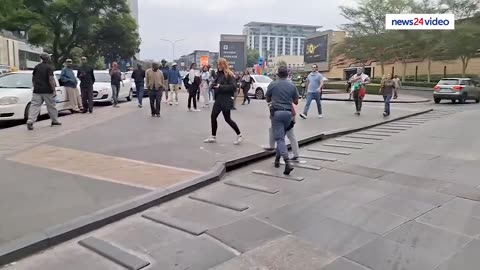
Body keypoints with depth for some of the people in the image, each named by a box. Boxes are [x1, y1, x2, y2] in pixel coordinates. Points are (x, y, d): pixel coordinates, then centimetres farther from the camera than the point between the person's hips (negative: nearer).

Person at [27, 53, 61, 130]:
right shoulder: (49, 67, -8)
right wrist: (54, 90, -12)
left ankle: (30, 121, -16)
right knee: (51, 106, 9)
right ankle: (55, 121, 21)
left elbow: (33, 78, 17)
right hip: (47, 91, -4)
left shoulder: (37, 67, 11)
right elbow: (51, 79, -15)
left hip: (37, 90, 4)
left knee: (34, 106, -2)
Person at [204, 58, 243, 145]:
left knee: (227, 119, -1)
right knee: (213, 117, 6)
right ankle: (213, 137, 18)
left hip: (226, 100, -8)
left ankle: (239, 135, 15)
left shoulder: (229, 75, -11)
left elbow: (233, 86, -21)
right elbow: (216, 84, 19)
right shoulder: (219, 74, 11)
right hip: (218, 99, 8)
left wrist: (220, 86, -22)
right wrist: (214, 85, -5)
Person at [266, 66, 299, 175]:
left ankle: (287, 163, -22)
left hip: (277, 113, -3)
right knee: (281, 137, 20)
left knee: (280, 139, -7)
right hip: (288, 113, 3)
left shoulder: (272, 84, -1)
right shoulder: (292, 86, 4)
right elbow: (296, 102, 12)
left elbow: (268, 100, 11)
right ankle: (277, 159, 27)